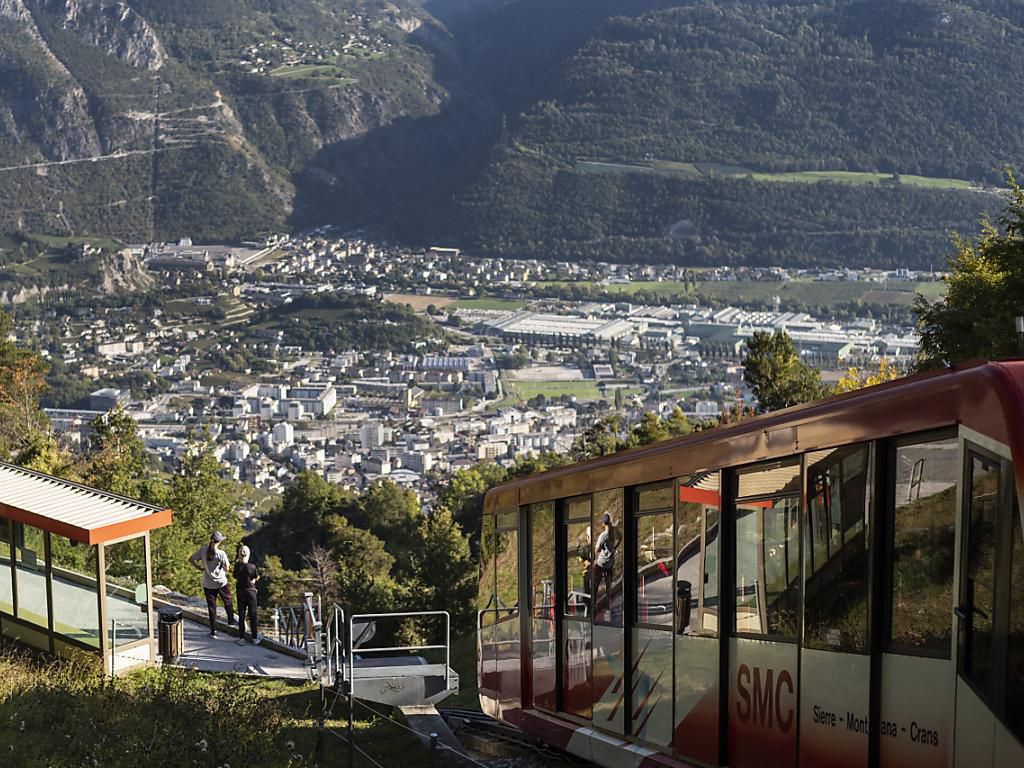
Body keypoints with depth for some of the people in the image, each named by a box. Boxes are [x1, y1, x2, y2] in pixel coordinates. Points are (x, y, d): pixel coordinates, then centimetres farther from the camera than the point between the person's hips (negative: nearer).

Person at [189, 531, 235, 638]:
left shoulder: (202, 550, -11)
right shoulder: (221, 554, -20)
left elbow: (190, 560, -4)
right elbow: (226, 569, -12)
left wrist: (199, 568, 4)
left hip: (208, 584, 2)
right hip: (221, 583, -2)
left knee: (211, 607, 11)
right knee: (228, 602, 24)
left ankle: (213, 631, 14)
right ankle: (231, 622, 38)